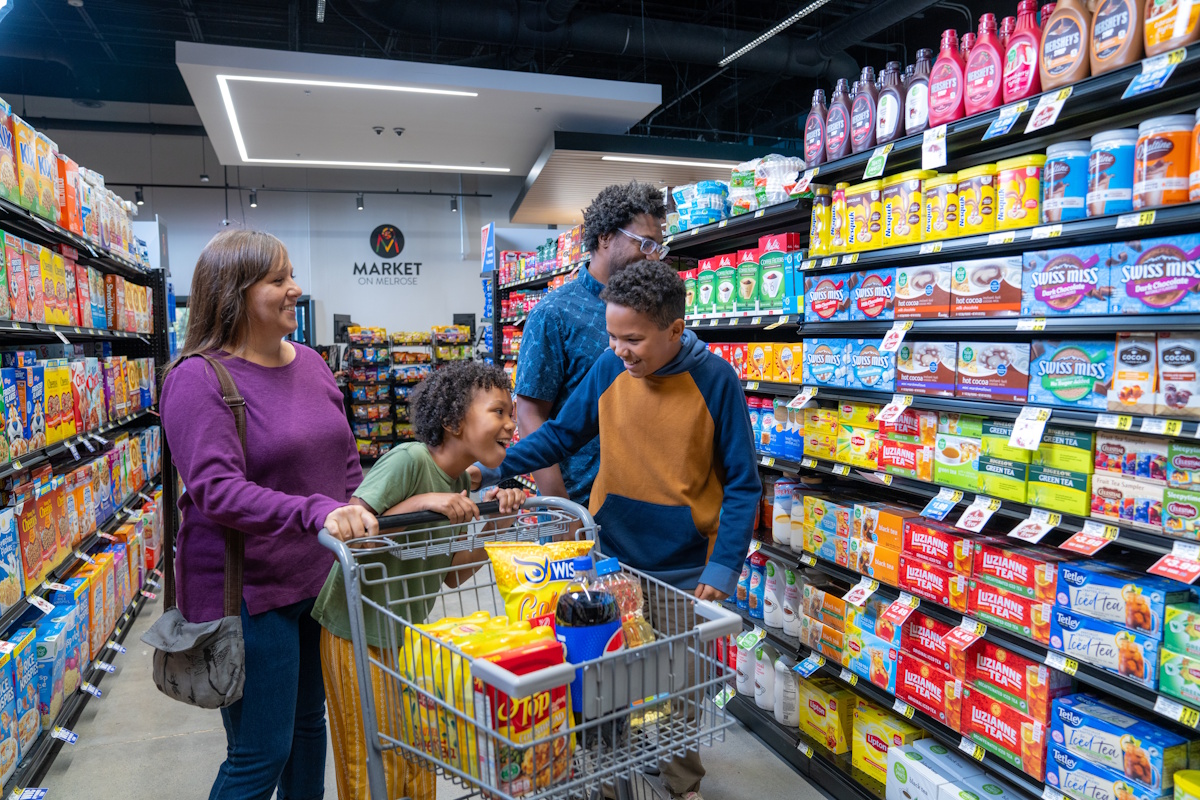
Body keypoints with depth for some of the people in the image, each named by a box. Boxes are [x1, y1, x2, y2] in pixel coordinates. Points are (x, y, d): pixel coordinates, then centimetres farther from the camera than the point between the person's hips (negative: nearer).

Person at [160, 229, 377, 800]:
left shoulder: (310, 363, 6)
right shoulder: (198, 378, -14)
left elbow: (346, 463, 12)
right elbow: (217, 489, -27)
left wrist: (363, 528, 9)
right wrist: (315, 512, -38)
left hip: (321, 579, 7)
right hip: (248, 592, -7)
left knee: (310, 720, 22)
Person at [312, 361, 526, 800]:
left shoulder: (460, 480, 1)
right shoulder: (408, 459, -22)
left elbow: (453, 574, 2)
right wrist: (422, 502, -33)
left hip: (409, 633, 7)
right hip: (358, 634, -7)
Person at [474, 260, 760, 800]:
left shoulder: (715, 380, -13)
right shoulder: (609, 369, -5)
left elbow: (741, 483, -9)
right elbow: (560, 434, 5)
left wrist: (724, 567, -14)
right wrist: (492, 468, -6)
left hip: (683, 569, -2)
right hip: (611, 558, 3)